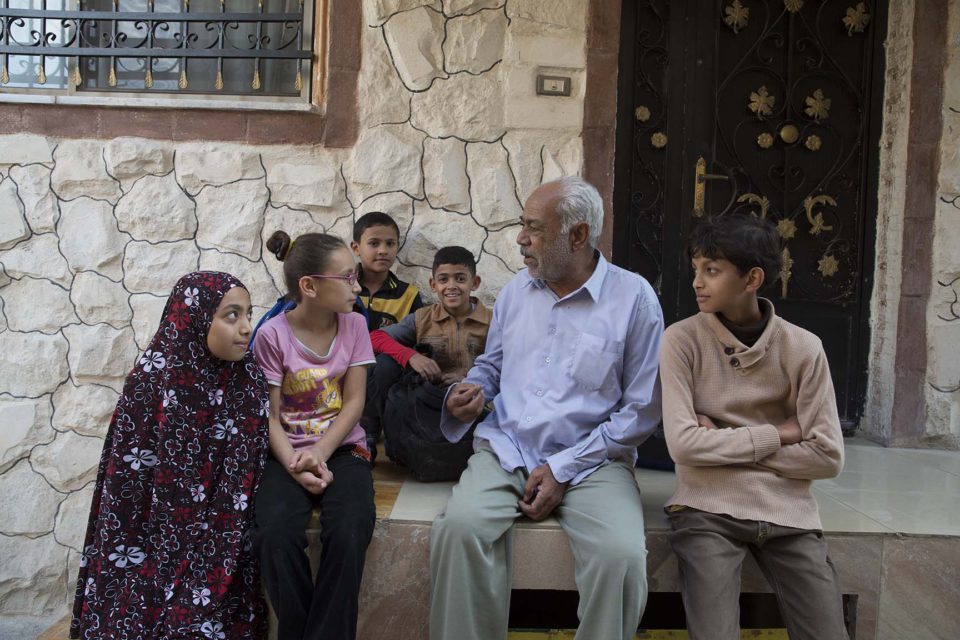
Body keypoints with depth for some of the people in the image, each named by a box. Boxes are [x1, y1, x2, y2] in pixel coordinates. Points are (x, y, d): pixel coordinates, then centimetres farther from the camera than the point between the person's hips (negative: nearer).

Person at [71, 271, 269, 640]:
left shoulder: (249, 377, -3)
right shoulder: (152, 379, -11)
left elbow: (249, 467, 1)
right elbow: (128, 477, -7)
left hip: (219, 540, 2)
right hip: (157, 541, -2)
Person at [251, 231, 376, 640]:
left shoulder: (354, 325, 2)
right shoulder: (272, 335, -6)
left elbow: (353, 402, 0)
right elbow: (270, 417, -5)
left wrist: (320, 454, -14)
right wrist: (295, 466, -21)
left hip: (342, 449, 1)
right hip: (288, 453, -1)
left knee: (349, 529, -29)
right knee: (276, 533, -29)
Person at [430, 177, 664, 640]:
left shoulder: (633, 297, -4)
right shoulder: (516, 290, 11)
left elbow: (641, 408, -5)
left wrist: (564, 468, -11)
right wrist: (471, 392, -2)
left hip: (592, 459, -2)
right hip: (506, 450, 3)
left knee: (622, 555, -30)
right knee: (459, 528, -27)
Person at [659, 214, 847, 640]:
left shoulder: (803, 348, 0)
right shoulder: (682, 340, -4)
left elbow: (827, 457, -4)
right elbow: (683, 444, -13)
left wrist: (723, 443, -7)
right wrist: (778, 434, -8)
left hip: (787, 512, 2)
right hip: (708, 510, -2)